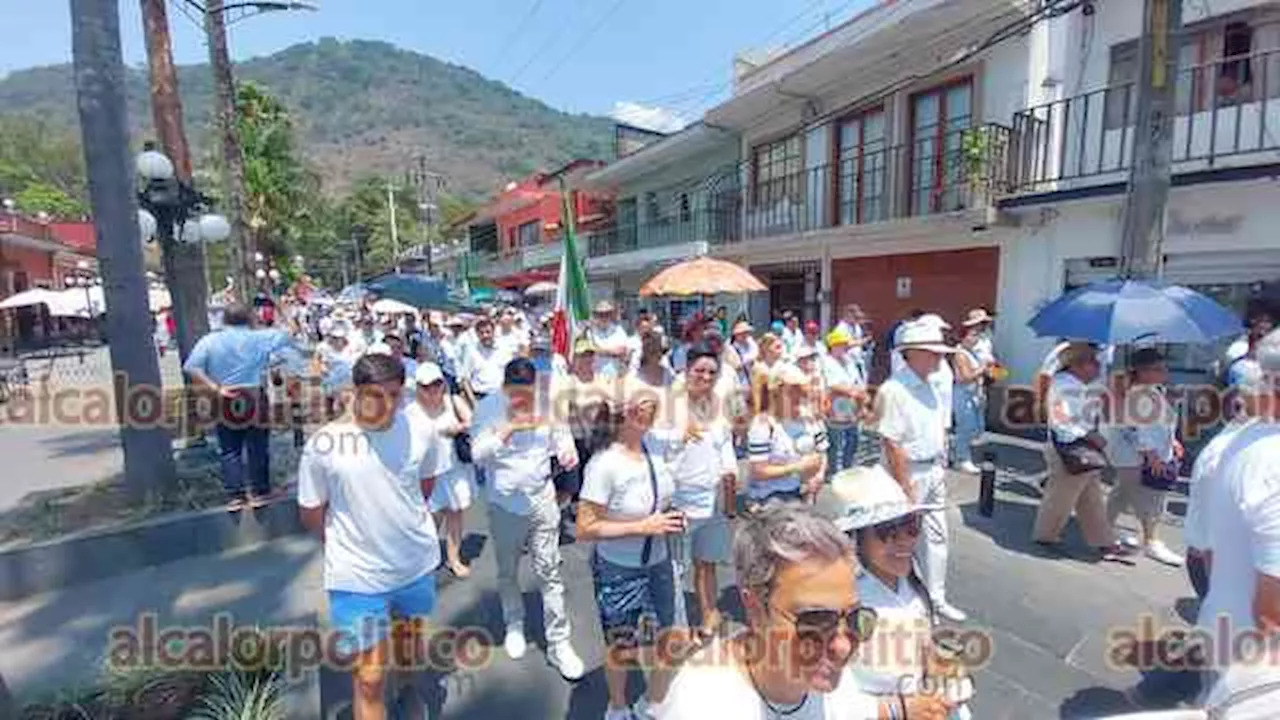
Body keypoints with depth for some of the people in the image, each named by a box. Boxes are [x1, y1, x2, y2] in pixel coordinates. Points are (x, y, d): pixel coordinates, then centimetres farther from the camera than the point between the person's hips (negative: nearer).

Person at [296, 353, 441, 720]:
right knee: (369, 679, 5)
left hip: (418, 564, 4)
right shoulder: (323, 444, -19)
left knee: (413, 651, 27)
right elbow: (311, 513, -5)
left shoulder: (418, 428, -11)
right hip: (358, 577, -3)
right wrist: (350, 542, 3)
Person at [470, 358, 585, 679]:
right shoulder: (488, 408, -13)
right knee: (507, 573, 19)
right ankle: (514, 625, 44)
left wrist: (567, 453, -19)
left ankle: (559, 643, 20)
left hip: (543, 502, 0)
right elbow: (478, 454, -20)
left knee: (549, 574, 6)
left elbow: (561, 435, 4)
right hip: (505, 505, 0)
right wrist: (509, 429, -34)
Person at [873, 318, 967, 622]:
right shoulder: (894, 390, -23)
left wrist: (941, 468, 13)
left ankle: (936, 598, 35)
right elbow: (892, 444, -24)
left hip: (934, 471, 9)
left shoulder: (930, 384, 6)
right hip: (910, 473, -9)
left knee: (936, 536, 18)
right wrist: (906, 488, -21)